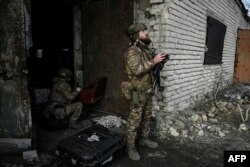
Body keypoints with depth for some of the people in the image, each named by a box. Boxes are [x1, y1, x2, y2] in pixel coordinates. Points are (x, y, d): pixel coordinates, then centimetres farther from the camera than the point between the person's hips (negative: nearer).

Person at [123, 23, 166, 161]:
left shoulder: (145, 50, 13)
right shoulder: (132, 51, -16)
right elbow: (137, 70, -29)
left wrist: (158, 62, 3)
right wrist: (154, 61, -22)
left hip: (147, 91, 9)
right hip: (138, 92, -9)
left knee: (146, 117, 20)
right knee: (134, 120, 1)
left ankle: (144, 139, 37)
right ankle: (130, 147, 15)